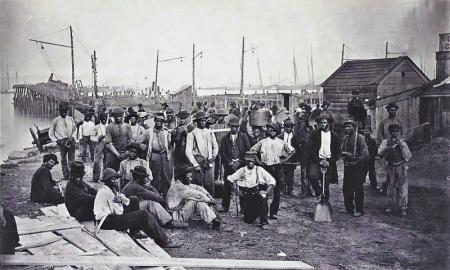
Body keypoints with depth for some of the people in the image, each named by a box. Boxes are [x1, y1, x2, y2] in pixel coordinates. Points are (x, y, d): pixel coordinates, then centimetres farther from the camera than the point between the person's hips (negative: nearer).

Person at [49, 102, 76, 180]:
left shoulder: (70, 119, 7)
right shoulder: (56, 120, -1)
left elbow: (75, 129, 17)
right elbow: (50, 133, 5)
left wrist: (72, 137, 1)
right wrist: (56, 140, -6)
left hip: (71, 141, 2)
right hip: (62, 141, -2)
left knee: (71, 158, -1)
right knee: (63, 159, 2)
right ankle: (65, 175, 9)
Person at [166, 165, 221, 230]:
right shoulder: (178, 186, -23)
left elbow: (197, 188, 3)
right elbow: (196, 194, -25)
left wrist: (208, 195, -11)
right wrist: (209, 200, -16)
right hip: (177, 216, -10)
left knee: (200, 201, -4)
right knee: (195, 200, -25)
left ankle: (214, 220, -10)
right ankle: (212, 222, -27)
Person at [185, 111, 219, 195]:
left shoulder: (210, 133, 13)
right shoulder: (192, 134, 0)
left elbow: (215, 146, 22)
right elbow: (188, 151, -4)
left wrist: (214, 155, 3)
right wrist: (195, 164, -10)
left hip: (209, 162, 3)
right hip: (198, 162, -3)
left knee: (209, 184, -1)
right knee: (198, 185, -3)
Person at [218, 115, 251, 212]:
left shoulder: (243, 136, 7)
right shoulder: (225, 138, 10)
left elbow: (248, 150, 2)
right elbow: (221, 152, 4)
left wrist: (239, 162, -6)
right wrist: (230, 163, -7)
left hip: (241, 164, -1)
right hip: (229, 165, 1)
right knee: (227, 186, -1)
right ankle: (225, 206, 5)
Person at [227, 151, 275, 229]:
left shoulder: (259, 170, 7)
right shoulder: (242, 170, 10)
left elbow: (272, 180, 3)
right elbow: (230, 179, 8)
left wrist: (267, 191, -10)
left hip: (258, 193, 0)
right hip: (246, 196, 1)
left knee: (262, 198, -36)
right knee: (248, 220, -10)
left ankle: (264, 222, -23)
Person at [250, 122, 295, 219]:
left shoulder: (281, 142, 7)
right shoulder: (263, 142, 5)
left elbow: (292, 151, 12)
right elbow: (252, 150, 10)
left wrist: (285, 160, 4)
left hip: (277, 167, 1)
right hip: (266, 167, -1)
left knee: (277, 191, 0)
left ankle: (274, 212, 5)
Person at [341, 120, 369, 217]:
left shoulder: (360, 138, -7)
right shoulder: (345, 138, 14)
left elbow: (365, 153, -12)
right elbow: (342, 150, 19)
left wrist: (356, 161, -12)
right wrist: (345, 154, -2)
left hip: (357, 166, -6)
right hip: (347, 166, 7)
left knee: (358, 188, -1)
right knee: (347, 188, 9)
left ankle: (359, 210, 6)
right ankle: (349, 208, 21)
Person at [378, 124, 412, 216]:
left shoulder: (402, 142, 3)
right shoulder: (386, 142, 5)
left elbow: (408, 156, -6)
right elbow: (380, 152, -10)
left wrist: (401, 146, -15)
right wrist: (389, 147, -23)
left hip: (401, 168, -2)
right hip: (390, 167, 2)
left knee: (402, 188, -4)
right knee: (390, 188, 10)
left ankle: (403, 208, 4)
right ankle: (392, 206, 23)